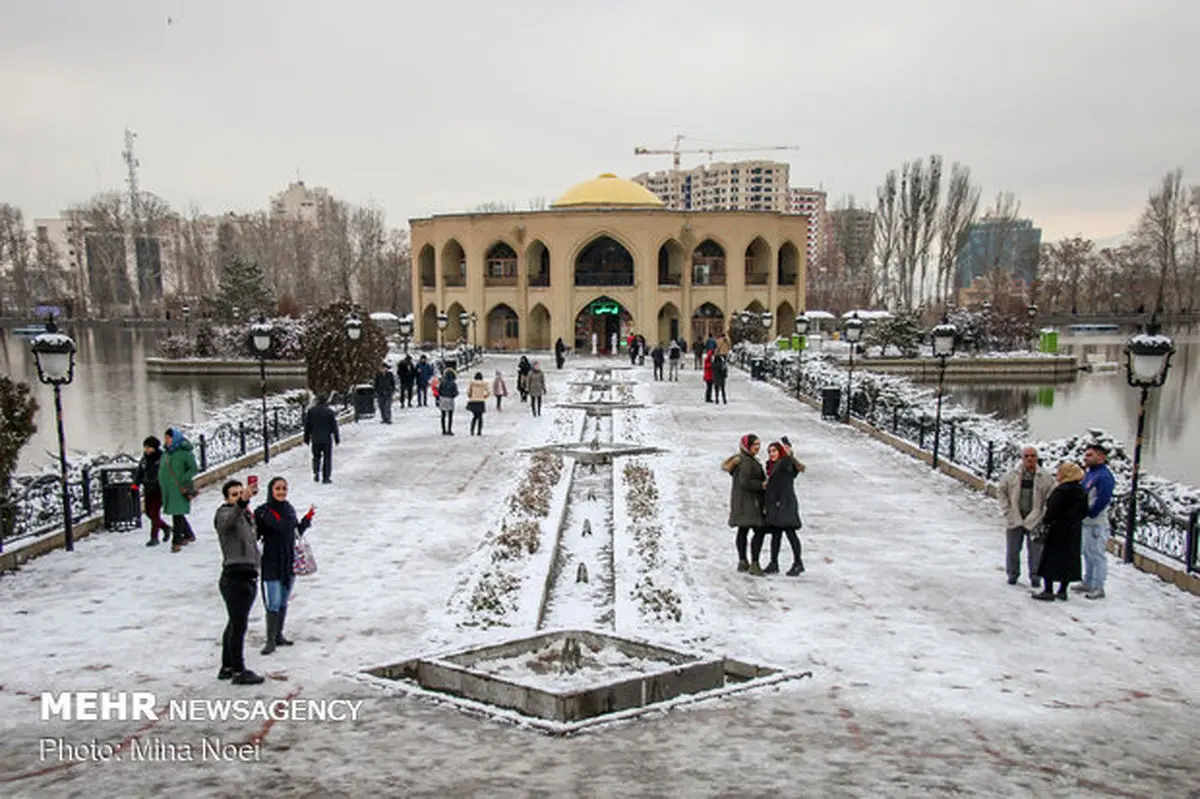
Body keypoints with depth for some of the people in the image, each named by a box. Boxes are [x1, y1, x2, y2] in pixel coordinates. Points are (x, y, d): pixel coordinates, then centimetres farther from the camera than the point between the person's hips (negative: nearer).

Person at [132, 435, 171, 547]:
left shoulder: (163, 458, -10)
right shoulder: (145, 459, 8)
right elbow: (139, 473, 13)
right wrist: (135, 486, 2)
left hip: (160, 490, -7)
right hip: (148, 490, 7)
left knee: (155, 512, -8)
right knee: (149, 512, 11)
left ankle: (154, 537, 0)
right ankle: (166, 527, 31)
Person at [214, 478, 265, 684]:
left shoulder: (245, 515, 19)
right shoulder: (224, 513, -9)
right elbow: (230, 519, -37)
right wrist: (243, 502, -52)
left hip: (248, 576, 9)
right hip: (235, 576, -9)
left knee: (236, 623, 16)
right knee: (238, 624, -7)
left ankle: (227, 667, 26)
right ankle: (238, 671, -1)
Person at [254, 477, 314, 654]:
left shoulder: (289, 509, 6)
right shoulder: (262, 512, -10)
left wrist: (308, 518, 9)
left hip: (289, 562, 6)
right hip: (271, 563, -6)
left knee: (284, 602, 15)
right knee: (274, 603, -7)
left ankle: (279, 635, 27)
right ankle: (270, 640, 3)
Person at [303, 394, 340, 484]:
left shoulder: (310, 411, 0)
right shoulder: (329, 412, -7)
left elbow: (307, 426, 5)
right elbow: (334, 426, -3)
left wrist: (306, 438, 13)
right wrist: (337, 438, 5)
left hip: (315, 439, 2)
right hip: (326, 439, -2)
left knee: (316, 456, 18)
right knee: (327, 458, 5)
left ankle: (316, 472, -2)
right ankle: (326, 477, 3)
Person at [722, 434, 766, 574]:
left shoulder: (745, 460, 17)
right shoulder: (746, 462, -17)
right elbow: (745, 482, -25)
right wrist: (762, 485, -17)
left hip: (741, 503, 11)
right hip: (749, 501, -11)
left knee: (743, 531, 15)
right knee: (759, 531, -12)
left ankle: (742, 562, 23)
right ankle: (754, 564, -17)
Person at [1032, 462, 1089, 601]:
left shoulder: (1060, 491, -19)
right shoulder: (1082, 492, 7)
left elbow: (1052, 510, -21)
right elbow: (1084, 512, 13)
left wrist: (1045, 521, -7)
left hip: (1058, 530, -8)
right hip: (1074, 531, 8)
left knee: (1050, 560, 0)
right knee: (1069, 560, 13)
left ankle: (1048, 591, 1)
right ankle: (1062, 591, 19)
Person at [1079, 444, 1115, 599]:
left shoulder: (1104, 476, -16)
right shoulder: (1089, 474, 14)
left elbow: (1103, 499, -23)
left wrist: (1089, 514, -17)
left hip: (1097, 523, -10)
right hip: (1086, 522, 10)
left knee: (1098, 555, -4)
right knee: (1088, 553, 18)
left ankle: (1098, 587, 1)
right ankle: (1088, 583, 29)